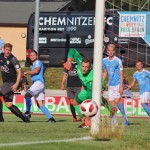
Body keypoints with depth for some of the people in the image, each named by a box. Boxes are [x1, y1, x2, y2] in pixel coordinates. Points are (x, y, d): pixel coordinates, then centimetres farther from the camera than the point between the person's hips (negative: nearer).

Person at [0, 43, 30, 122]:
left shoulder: (13, 59, -13)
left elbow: (19, 72, -16)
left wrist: (16, 84, -24)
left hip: (12, 83, -7)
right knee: (8, 105, 4)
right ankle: (24, 118, 11)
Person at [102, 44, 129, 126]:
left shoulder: (118, 61, -7)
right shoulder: (104, 61, 8)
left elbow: (121, 74, -8)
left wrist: (121, 86, -15)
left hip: (117, 84, -5)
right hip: (110, 85, 5)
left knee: (117, 101, -17)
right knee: (112, 103, 2)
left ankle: (124, 117, -4)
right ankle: (114, 121, 7)